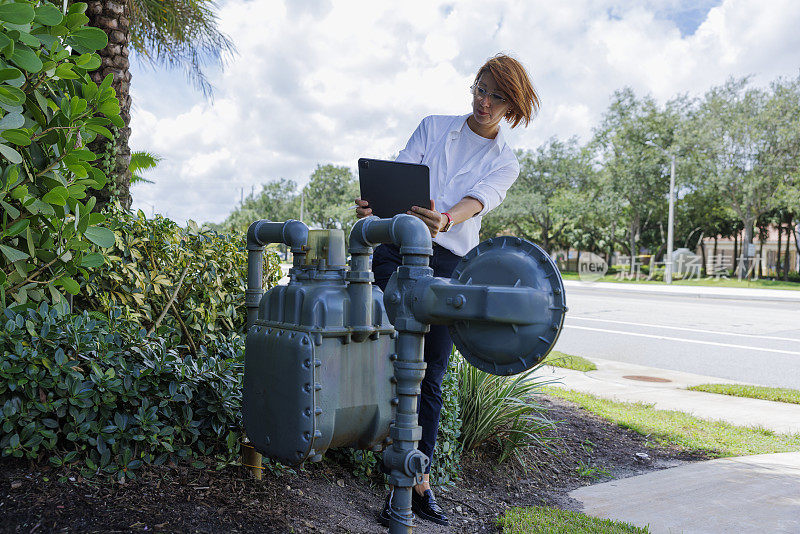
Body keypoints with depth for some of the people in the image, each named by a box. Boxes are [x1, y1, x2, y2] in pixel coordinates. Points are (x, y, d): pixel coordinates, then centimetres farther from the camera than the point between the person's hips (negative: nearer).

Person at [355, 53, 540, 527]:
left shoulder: (506, 163, 10)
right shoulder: (434, 127, 13)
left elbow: (474, 203, -11)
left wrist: (445, 220, -35)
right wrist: (373, 205, -22)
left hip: (449, 263, 0)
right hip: (397, 245, 0)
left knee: (431, 377, 3)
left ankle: (420, 482, 14)